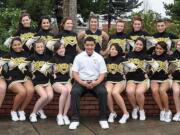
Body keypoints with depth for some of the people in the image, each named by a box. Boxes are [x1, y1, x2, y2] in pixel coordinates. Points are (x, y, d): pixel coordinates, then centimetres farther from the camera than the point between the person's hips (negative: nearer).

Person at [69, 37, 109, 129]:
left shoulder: (99, 58, 8)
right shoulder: (78, 57, 7)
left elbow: (102, 74, 4)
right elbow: (74, 72, 1)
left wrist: (96, 82, -17)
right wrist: (82, 82, -17)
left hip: (96, 82, 0)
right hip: (81, 81, 0)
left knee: (103, 92, -30)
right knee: (74, 92, -31)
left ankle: (103, 119, -17)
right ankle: (75, 119, -24)